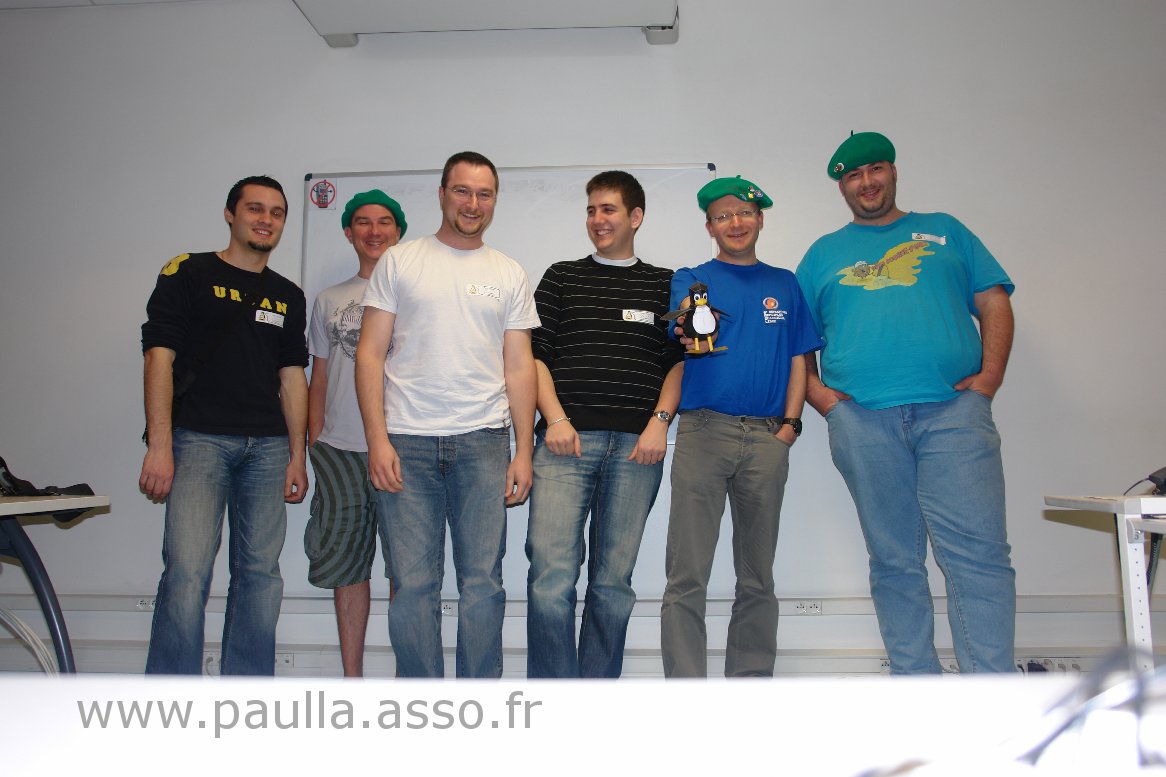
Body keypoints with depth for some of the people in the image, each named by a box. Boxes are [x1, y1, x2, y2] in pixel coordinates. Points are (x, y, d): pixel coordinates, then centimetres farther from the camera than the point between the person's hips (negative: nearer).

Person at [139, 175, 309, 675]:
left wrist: (297, 456, 9)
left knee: (260, 573, 3)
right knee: (187, 572, -14)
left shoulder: (288, 296, 18)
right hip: (199, 440, -4)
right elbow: (159, 356, -3)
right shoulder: (188, 273, 5)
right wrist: (159, 445, -12)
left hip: (268, 446, 5)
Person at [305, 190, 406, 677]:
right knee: (347, 565, 7)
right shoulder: (329, 301, 15)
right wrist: (314, 445, 9)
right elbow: (318, 380, 17)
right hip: (339, 449, 3)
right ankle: (351, 677, 17)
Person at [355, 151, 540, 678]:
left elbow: (518, 367, 11)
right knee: (412, 584, 1)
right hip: (406, 441, -1)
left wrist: (524, 451, 2)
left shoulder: (509, 274, 13)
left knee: (482, 581, 2)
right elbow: (370, 353, 4)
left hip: (483, 441, 1)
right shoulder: (399, 261, 9)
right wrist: (377, 438, -7)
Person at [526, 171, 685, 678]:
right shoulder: (561, 278, 16)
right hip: (566, 440, 0)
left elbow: (679, 360, 12)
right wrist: (555, 419, -4)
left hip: (636, 446, 1)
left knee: (613, 582, 3)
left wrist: (660, 420, -4)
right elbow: (536, 354, 10)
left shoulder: (664, 285, 16)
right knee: (551, 575, -10)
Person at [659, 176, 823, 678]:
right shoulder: (692, 279, 11)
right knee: (687, 574, -6)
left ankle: (751, 678, 18)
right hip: (704, 430, -2)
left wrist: (790, 424, 2)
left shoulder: (783, 284, 17)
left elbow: (797, 360, 15)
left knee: (757, 575, 8)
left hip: (767, 436, 3)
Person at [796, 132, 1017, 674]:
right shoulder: (823, 253, 21)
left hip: (953, 411, 0)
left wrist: (988, 378, -1)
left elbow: (994, 304, 14)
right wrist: (818, 393, 0)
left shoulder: (943, 231, 21)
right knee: (894, 562, 4)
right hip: (862, 420, 1)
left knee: (978, 552, -11)